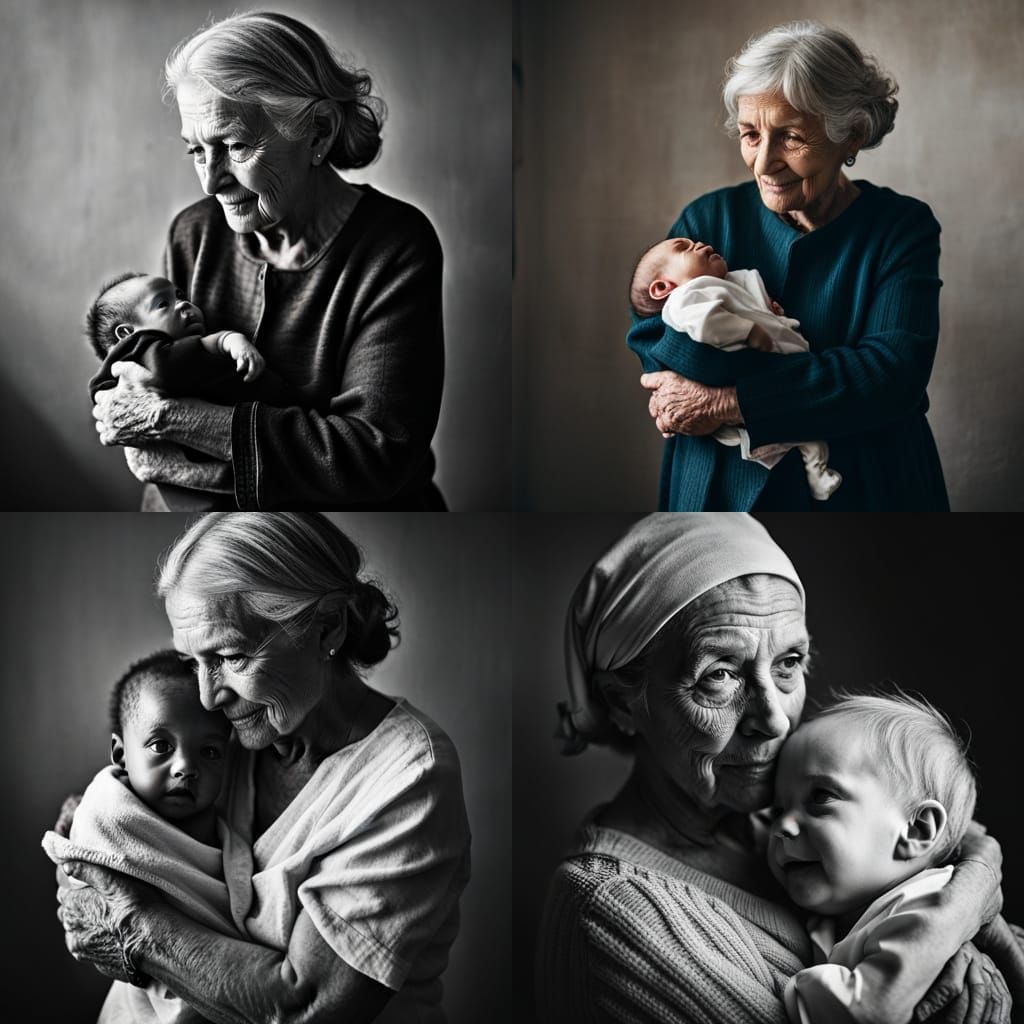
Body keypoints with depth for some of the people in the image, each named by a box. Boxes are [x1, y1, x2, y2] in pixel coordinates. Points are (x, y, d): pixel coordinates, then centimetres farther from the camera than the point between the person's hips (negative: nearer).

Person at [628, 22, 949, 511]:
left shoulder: (903, 228, -7)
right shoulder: (709, 218, -4)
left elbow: (897, 374, -20)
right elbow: (654, 341, -18)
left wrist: (726, 402, -25)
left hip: (868, 493, -1)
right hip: (719, 489, 1)